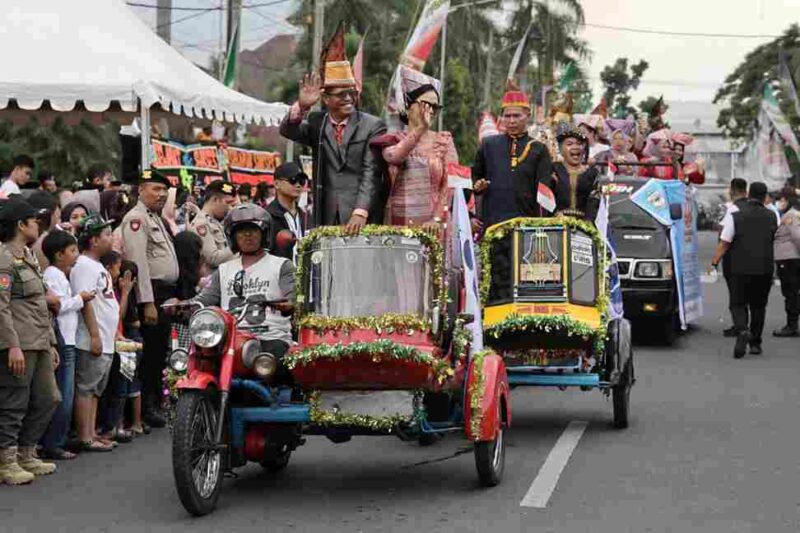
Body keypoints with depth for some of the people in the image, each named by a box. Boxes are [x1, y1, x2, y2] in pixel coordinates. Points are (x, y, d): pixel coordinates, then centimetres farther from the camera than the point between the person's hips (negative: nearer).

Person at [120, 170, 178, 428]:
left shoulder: (157, 218, 22)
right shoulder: (136, 218, -11)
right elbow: (138, 261, -19)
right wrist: (148, 302, -24)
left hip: (166, 293, 10)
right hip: (151, 293, -10)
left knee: (160, 351, 13)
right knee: (150, 351, -8)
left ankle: (155, 403, 21)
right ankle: (146, 407, -3)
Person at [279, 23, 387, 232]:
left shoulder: (372, 126, 1)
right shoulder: (317, 123, 12)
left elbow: (371, 173, -7)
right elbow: (287, 131, -1)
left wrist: (360, 212, -19)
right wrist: (302, 106, -20)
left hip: (363, 219, -2)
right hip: (327, 218, 3)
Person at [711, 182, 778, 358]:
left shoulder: (735, 216, -6)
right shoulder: (771, 217, 2)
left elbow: (724, 243, -7)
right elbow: (775, 239, 13)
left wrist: (715, 262, 0)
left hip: (740, 269, -2)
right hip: (765, 269, 2)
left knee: (738, 304, 5)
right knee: (758, 305, 14)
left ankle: (742, 331, -21)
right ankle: (755, 343, 16)